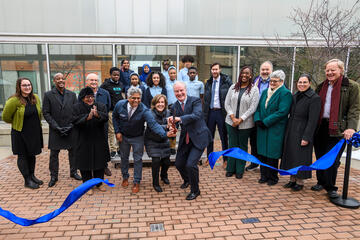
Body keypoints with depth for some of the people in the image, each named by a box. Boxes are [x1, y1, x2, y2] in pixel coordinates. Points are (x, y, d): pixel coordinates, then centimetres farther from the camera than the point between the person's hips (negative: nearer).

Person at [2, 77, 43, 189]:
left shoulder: (36, 98, 0)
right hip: (20, 133, -5)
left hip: (35, 132, 6)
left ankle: (32, 176, 29)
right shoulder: (14, 100, -18)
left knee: (32, 154, 15)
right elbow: (6, 117, -8)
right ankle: (27, 180, 13)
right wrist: (17, 123, 4)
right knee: (22, 156, 5)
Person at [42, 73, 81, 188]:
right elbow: (46, 113, -4)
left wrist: (71, 126, -7)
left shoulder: (72, 95, 5)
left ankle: (73, 172, 26)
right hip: (55, 131, -2)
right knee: (54, 154, 6)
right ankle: (53, 176, 20)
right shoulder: (48, 95, -1)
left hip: (71, 130, 2)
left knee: (73, 151, 11)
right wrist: (57, 127, -11)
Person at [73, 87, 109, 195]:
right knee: (85, 163, 5)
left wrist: (97, 114, -32)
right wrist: (87, 117, -31)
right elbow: (75, 120, -15)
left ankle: (99, 183, 28)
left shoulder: (101, 106, 3)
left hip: (99, 140, 2)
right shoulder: (77, 107, -2)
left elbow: (106, 117, -12)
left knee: (100, 161, 10)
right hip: (84, 141, -2)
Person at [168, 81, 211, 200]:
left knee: (190, 164, -15)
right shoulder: (175, 106, 5)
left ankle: (195, 190, 12)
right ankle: (187, 180, 48)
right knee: (178, 163, 13)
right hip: (185, 139, 6)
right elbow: (177, 122, 2)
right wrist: (172, 125, -22)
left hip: (198, 138, -6)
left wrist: (179, 119, -38)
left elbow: (196, 115, -29)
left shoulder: (195, 101, -12)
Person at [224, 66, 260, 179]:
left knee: (242, 146, 9)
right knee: (232, 145, 9)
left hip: (245, 124, -2)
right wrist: (233, 118, -9)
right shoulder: (233, 87, 6)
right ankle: (230, 169, 22)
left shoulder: (254, 89, -4)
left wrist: (240, 120, -13)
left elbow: (252, 108, -9)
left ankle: (239, 170, 22)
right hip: (231, 122, 2)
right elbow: (227, 104, 3)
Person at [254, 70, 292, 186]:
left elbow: (282, 112, -17)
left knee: (272, 154, 0)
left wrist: (265, 122, -17)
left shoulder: (285, 93, -7)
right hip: (262, 128, 6)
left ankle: (273, 177, 17)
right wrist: (257, 119, -5)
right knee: (262, 152, 9)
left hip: (275, 129, -6)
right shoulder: (265, 92, 14)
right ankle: (264, 175, 22)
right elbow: (258, 108, 14)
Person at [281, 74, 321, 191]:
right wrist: (287, 131, 10)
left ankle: (300, 182, 18)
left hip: (302, 133, -7)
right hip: (291, 132, 7)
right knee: (291, 155, 13)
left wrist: (306, 138, -18)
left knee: (300, 157, 3)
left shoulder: (314, 98, -12)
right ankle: (292, 180, 26)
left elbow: (312, 120, -16)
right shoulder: (294, 96, 8)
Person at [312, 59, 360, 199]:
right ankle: (321, 182, 27)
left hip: (337, 129, -5)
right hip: (320, 127, 5)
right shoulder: (321, 86, 15)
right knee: (320, 157, 12)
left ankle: (330, 187, 12)